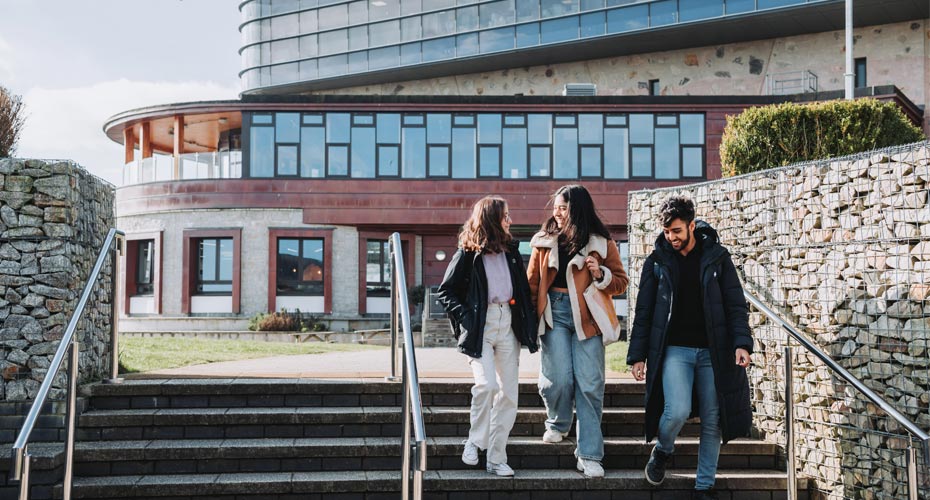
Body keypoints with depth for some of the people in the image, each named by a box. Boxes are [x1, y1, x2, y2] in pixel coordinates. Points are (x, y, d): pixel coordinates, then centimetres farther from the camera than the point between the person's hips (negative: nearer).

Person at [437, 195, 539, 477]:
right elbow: (446, 291, 2)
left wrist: (528, 325, 6)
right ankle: (474, 441, 1)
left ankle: (496, 458, 8)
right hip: (480, 326, -5)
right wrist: (463, 316, -12)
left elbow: (523, 289, 17)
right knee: (486, 383, -22)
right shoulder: (468, 253, 0)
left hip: (508, 323, 5)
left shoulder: (510, 250, 14)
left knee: (509, 392, 1)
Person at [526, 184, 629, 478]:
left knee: (590, 384, -5)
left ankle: (589, 454, 0)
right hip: (554, 313, 1)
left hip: (586, 318, -1)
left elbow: (621, 282, 8)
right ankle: (557, 425, 23)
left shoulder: (601, 243, 4)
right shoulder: (545, 241, 10)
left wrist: (601, 275, -12)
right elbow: (533, 281, 13)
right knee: (559, 377, -10)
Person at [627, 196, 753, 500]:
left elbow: (736, 304, 1)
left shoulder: (717, 257, 3)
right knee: (677, 411, -19)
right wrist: (637, 355, 2)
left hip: (713, 350, 1)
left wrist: (742, 343, -12)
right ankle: (662, 452, 13)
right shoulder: (657, 261, 4)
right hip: (674, 349, -1)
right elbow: (643, 312, 6)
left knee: (712, 421, 3)